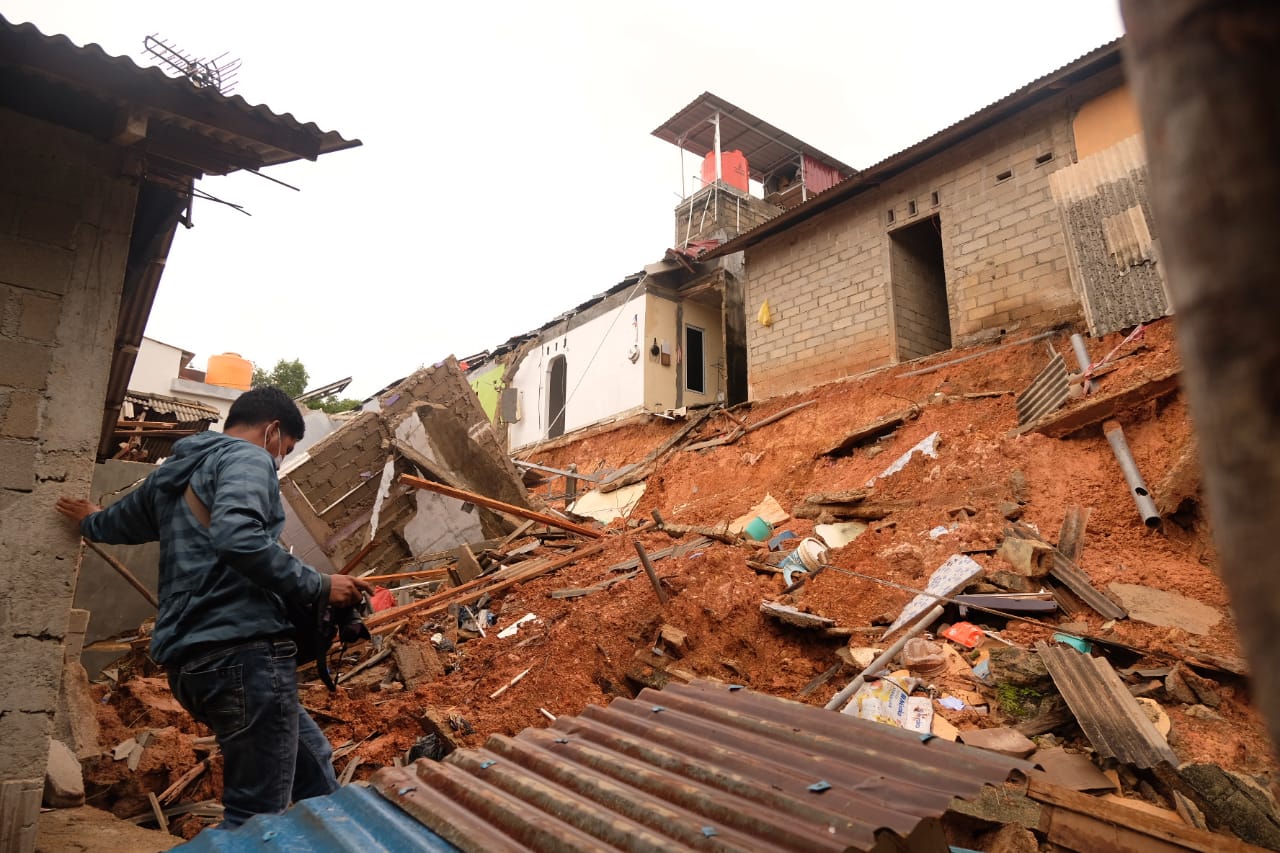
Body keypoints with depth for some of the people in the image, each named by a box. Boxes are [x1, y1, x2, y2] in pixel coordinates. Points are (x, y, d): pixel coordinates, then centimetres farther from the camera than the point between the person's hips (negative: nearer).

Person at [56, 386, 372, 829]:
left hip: (193, 657, 10)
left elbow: (115, 523, 42)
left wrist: (91, 521, 64)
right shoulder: (248, 458, -5)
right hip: (242, 651, -10)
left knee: (313, 761, 18)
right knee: (256, 814, -4)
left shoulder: (170, 473, 22)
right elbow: (238, 538, -25)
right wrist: (317, 587, -17)